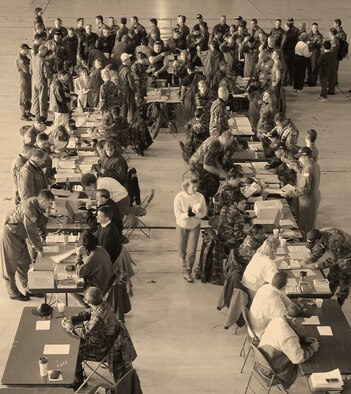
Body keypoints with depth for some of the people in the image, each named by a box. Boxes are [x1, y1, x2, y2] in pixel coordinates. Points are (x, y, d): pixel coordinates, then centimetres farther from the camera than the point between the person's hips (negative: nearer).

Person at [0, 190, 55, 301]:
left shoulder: (37, 205, -6)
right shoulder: (29, 209, -34)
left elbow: (41, 222, 11)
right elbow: (32, 233, -27)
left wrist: (42, 237, 5)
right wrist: (39, 250, -16)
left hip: (20, 235, 9)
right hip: (9, 234, -9)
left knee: (24, 263, 16)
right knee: (10, 265, 4)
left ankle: (28, 289, 28)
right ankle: (13, 293, 16)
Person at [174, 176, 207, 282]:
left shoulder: (200, 197, -17)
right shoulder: (179, 197, -20)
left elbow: (204, 212, -10)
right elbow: (178, 214, -20)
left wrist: (195, 214, -30)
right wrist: (188, 214, -38)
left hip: (194, 226, 0)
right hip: (182, 226, 0)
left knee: (191, 251, -5)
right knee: (182, 249, 16)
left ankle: (187, 272, 13)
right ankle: (185, 265, 45)